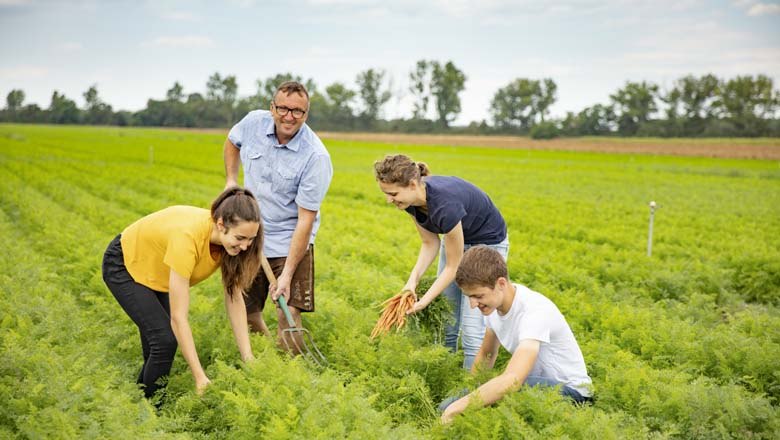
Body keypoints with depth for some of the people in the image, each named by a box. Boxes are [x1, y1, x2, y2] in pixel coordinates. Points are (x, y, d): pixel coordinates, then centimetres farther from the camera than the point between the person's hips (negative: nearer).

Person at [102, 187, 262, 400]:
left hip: (156, 267, 6)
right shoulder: (188, 237, -42)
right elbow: (178, 318, -39)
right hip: (124, 265, -6)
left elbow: (234, 298, -15)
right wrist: (200, 378, -37)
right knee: (165, 339, -15)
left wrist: (248, 359, -19)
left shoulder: (230, 239, -24)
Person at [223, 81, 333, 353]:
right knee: (244, 311, 11)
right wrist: (230, 180, 6)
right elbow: (232, 142, 19)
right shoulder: (254, 122, -8)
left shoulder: (315, 157, -23)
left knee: (288, 314, -15)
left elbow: (305, 219, -22)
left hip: (290, 240, -5)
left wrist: (287, 274, -24)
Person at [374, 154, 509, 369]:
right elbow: (430, 243, -4)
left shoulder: (444, 205, -38)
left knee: (472, 329, -8)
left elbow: (453, 267, -26)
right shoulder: (413, 198, -17)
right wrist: (413, 280, -18)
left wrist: (423, 303, -26)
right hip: (455, 237, 7)